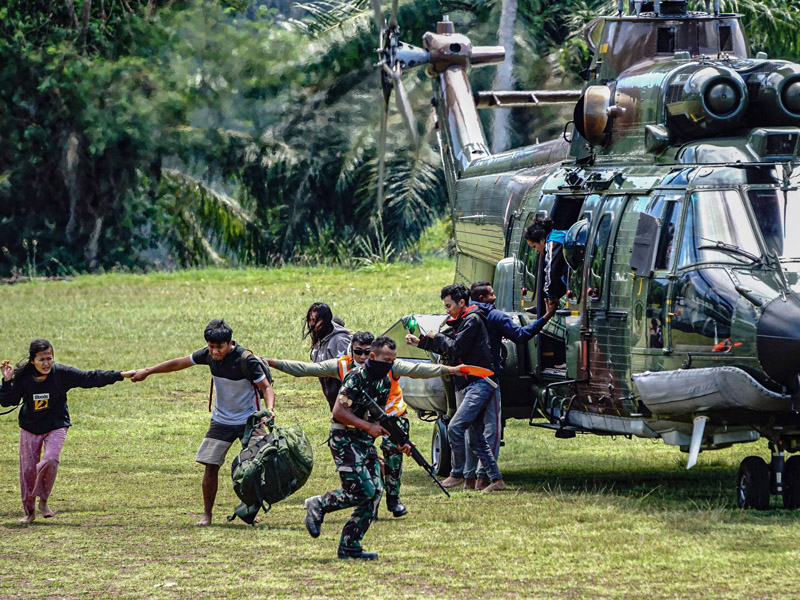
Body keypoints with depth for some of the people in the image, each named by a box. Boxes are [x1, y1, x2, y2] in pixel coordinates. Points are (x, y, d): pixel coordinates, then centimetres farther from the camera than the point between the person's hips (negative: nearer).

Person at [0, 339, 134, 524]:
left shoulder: (61, 373, -16)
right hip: (30, 428, 2)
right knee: (28, 469, 4)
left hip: (55, 427, -1)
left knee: (50, 461, -24)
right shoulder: (23, 377, -13)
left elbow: (89, 378, -15)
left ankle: (43, 501, -1)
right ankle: (30, 511, 23)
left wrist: (120, 375, -20)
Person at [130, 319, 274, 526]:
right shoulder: (209, 355, -9)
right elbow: (179, 363, 4)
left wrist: (269, 408, -39)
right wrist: (147, 372, 10)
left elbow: (266, 387, -19)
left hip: (248, 421, -4)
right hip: (221, 421, 4)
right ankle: (207, 514, 3)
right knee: (211, 465, -6)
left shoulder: (246, 360, -23)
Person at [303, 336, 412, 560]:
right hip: (344, 440, -8)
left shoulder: (385, 382, 11)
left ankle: (349, 546, 4)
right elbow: (338, 411, -19)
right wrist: (369, 427, -21)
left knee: (375, 493, -1)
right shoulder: (356, 378, -15)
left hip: (365, 442, 8)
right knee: (363, 490, -17)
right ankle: (318, 505, 5)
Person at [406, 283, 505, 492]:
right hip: (472, 384, 10)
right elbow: (447, 348, 26)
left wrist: (436, 337, 0)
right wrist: (419, 342, 21)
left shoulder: (472, 320, -10)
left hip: (480, 383, -10)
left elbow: (456, 348, -16)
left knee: (455, 427, -15)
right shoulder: (462, 322, 21)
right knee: (476, 437, 8)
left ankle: (457, 473, -5)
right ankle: (496, 479, 8)